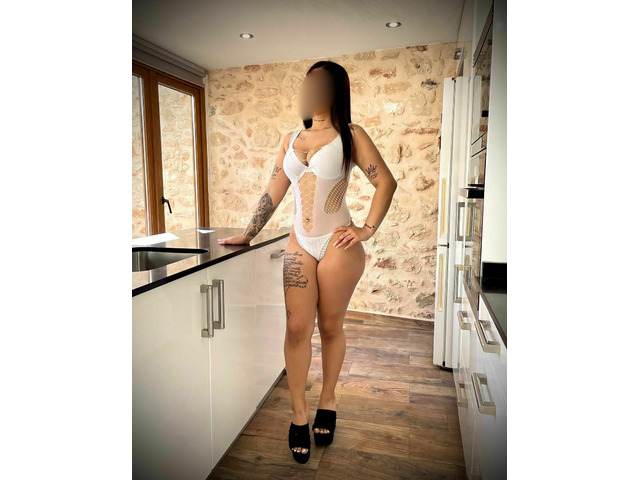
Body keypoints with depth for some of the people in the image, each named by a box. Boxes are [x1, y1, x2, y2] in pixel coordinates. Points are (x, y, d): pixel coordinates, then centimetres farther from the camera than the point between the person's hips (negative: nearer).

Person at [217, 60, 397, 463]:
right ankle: (300, 415, 13)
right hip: (300, 244, 4)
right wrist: (248, 235, 14)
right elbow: (273, 193, 15)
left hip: (338, 244, -3)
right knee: (297, 327, -2)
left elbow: (386, 181, -2)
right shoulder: (292, 139, 14)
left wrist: (368, 230, -10)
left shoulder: (350, 135, 2)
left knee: (331, 327, 6)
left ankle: (327, 404, 27)